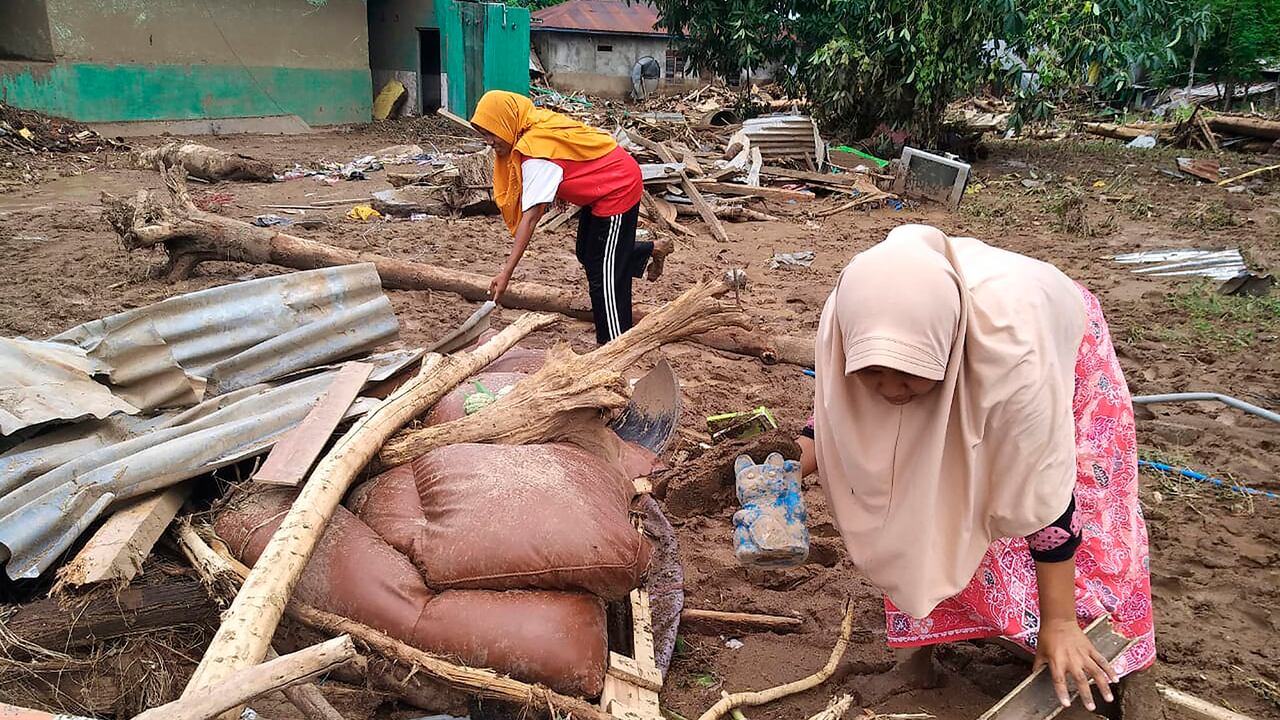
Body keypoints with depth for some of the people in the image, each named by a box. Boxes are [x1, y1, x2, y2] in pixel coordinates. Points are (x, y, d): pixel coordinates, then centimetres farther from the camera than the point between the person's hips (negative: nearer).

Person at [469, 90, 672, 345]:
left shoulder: (536, 151, -30)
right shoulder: (538, 125, -6)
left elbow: (530, 217, -35)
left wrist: (506, 273, -36)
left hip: (618, 188, -10)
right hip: (604, 185, 10)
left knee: (603, 275, -5)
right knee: (587, 255, 22)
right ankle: (654, 250, 37)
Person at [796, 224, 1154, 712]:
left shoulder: (1012, 347, -48)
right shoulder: (849, 316, -36)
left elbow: (1042, 492, -37)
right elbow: (833, 400, -10)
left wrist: (1058, 621, -28)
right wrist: (801, 458, -25)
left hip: (1058, 349, -3)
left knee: (1086, 520, -4)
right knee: (927, 504, -5)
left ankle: (1096, 670, 17)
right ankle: (932, 630, 16)